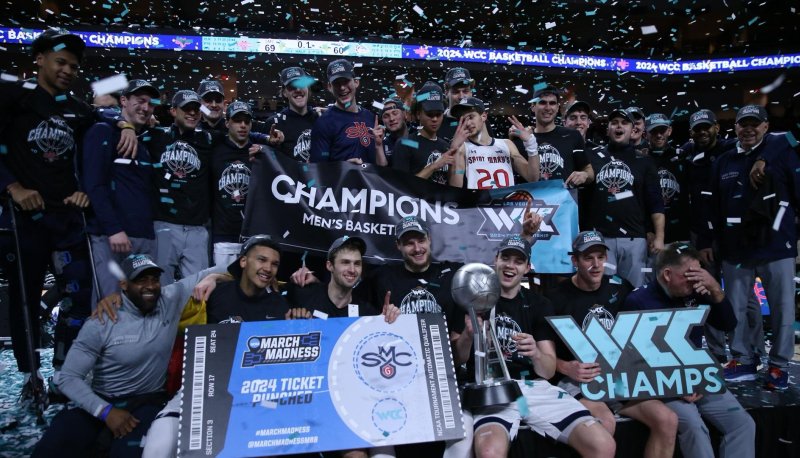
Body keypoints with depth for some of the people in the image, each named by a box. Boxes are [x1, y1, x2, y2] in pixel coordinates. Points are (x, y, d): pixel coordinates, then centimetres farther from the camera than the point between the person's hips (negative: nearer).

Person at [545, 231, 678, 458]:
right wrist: (567, 368, -24)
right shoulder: (557, 298, -8)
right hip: (576, 380, -5)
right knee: (605, 422, -33)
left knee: (666, 419, -16)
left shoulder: (619, 288, 7)